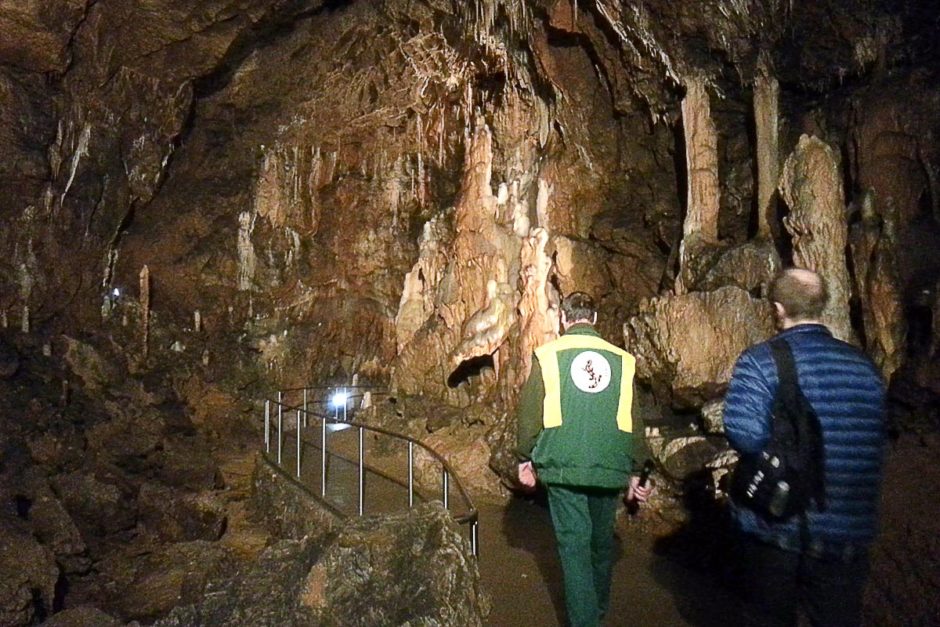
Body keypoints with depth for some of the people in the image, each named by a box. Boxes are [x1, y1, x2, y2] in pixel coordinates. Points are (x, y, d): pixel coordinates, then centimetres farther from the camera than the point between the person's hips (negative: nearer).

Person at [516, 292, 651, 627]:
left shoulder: (548, 354, -3)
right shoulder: (621, 359, 4)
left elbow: (530, 412, -4)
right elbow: (633, 421, 7)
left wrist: (526, 458, 8)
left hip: (563, 467, -3)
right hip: (610, 469, 3)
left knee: (574, 544, 4)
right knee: (602, 540, 21)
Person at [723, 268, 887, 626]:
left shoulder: (760, 361, -15)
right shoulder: (864, 367, 2)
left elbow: (744, 435, -25)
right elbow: (876, 445, 11)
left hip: (773, 528, -3)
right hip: (847, 534, 3)